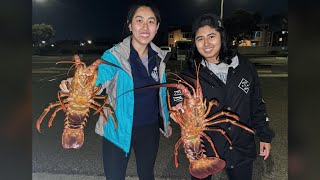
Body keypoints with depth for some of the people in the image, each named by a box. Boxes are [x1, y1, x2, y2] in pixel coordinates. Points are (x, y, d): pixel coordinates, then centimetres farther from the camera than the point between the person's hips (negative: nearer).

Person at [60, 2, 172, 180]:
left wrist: (166, 121, 15)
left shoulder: (158, 56, -3)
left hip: (150, 128, 4)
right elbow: (96, 80, -32)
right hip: (119, 129, -4)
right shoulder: (114, 55, -17)